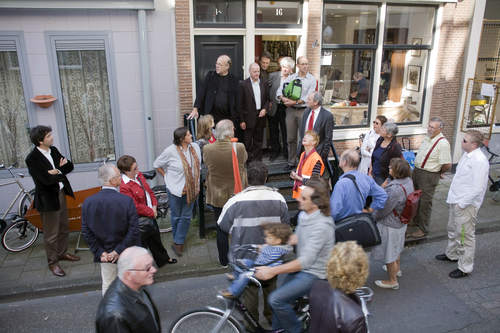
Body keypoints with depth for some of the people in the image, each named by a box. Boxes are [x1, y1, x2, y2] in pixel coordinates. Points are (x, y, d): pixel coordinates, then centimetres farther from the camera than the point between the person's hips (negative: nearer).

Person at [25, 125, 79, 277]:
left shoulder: (53, 150, 3)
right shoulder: (32, 158, -20)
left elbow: (70, 166, 5)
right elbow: (46, 180, -26)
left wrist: (57, 171, -13)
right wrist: (60, 172, -12)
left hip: (61, 194, 8)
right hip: (48, 199, -7)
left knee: (64, 227, 22)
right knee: (51, 234, 6)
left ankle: (62, 253, 41)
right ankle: (52, 262, 23)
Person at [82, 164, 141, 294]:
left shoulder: (88, 202, -10)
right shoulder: (127, 201, -22)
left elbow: (86, 232, -7)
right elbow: (133, 231, -23)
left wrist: (100, 252, -3)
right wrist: (119, 250, -14)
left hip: (105, 254, 3)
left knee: (107, 284, 22)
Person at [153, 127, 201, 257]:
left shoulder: (195, 147, -2)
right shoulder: (171, 151, -15)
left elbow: (198, 166, 11)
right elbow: (157, 164, -2)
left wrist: (196, 182, 8)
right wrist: (166, 177, -2)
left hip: (191, 189, 4)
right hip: (175, 188, -4)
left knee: (186, 216, 7)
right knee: (176, 216, 9)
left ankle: (178, 243, 19)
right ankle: (179, 241, 29)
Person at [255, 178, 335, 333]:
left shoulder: (322, 226, -28)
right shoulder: (303, 215, 0)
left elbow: (305, 261, -31)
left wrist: (272, 271, -31)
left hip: (313, 274, -8)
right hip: (300, 268, 9)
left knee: (276, 299, -18)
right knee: (279, 300, 11)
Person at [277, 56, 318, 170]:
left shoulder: (312, 79, 0)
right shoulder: (290, 77, 9)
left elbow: (308, 97, -10)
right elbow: (279, 90, 5)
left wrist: (294, 102, -17)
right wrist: (283, 98, -15)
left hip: (304, 110, -3)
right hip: (290, 110, 3)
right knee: (291, 138, 8)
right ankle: (291, 162, 19)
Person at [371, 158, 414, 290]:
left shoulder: (395, 189, -36)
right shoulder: (408, 181, -7)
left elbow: (383, 210, -25)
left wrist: (371, 217, -10)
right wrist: (384, 187, -2)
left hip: (390, 225, -9)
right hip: (401, 221, 9)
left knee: (388, 253, 12)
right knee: (395, 247, 32)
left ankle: (392, 281, 30)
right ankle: (397, 269, 55)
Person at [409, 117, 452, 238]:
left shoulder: (443, 143, -22)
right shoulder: (427, 138, 4)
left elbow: (447, 165, -23)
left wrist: (439, 173, -6)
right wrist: (416, 169, 12)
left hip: (429, 176, -8)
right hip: (417, 171, 8)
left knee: (425, 202, 3)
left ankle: (423, 229, 17)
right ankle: (416, 220, 41)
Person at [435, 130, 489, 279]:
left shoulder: (480, 161, -23)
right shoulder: (466, 155, 6)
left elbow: (478, 188, -25)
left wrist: (462, 203, -19)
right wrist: (454, 199, 14)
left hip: (466, 205, -10)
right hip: (456, 201, 10)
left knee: (465, 236, 4)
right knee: (453, 229, 26)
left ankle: (465, 268, 18)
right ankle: (452, 254, 46)